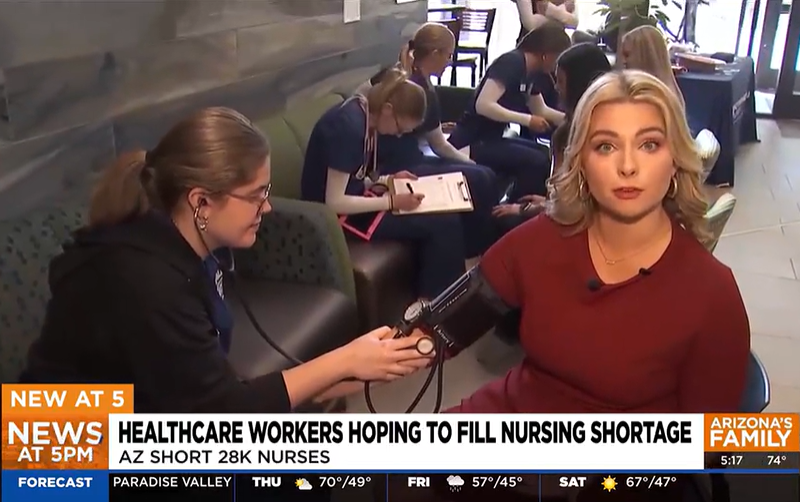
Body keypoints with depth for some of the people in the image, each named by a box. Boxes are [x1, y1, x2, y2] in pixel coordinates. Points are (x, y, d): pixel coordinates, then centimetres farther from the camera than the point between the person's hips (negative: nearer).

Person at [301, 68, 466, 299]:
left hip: (353, 203, 9)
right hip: (339, 217, -9)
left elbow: (351, 179, 11)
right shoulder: (349, 125, -24)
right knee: (444, 224, -11)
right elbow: (334, 203, -25)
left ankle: (433, 297, 13)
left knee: (441, 212, 5)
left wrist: (387, 180, -2)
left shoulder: (363, 114, 3)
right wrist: (392, 201, -20)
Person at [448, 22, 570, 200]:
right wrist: (527, 120, -24)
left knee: (545, 154, 15)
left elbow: (541, 111, 24)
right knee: (537, 162, -19)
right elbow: (483, 105, -28)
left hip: (491, 139, 10)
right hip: (472, 142, -10)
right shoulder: (512, 62, -18)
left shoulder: (529, 72, 9)